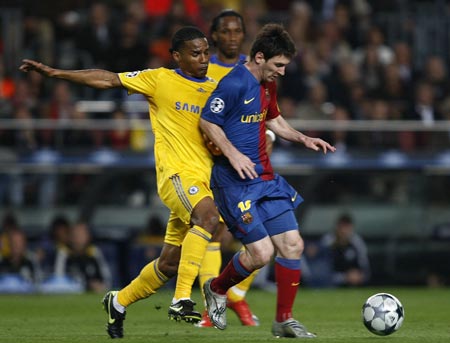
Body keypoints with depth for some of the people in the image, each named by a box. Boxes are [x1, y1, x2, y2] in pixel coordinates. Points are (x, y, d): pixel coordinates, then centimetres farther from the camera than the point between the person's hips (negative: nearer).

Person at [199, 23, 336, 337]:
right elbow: (207, 121, -14)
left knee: (293, 245, 2)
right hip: (236, 182, -9)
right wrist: (232, 154, -23)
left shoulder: (268, 85, 12)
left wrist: (304, 139, 14)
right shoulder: (234, 84, -16)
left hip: (266, 178, 9)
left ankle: (284, 320, 12)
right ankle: (217, 289, 16)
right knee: (261, 252, -12)